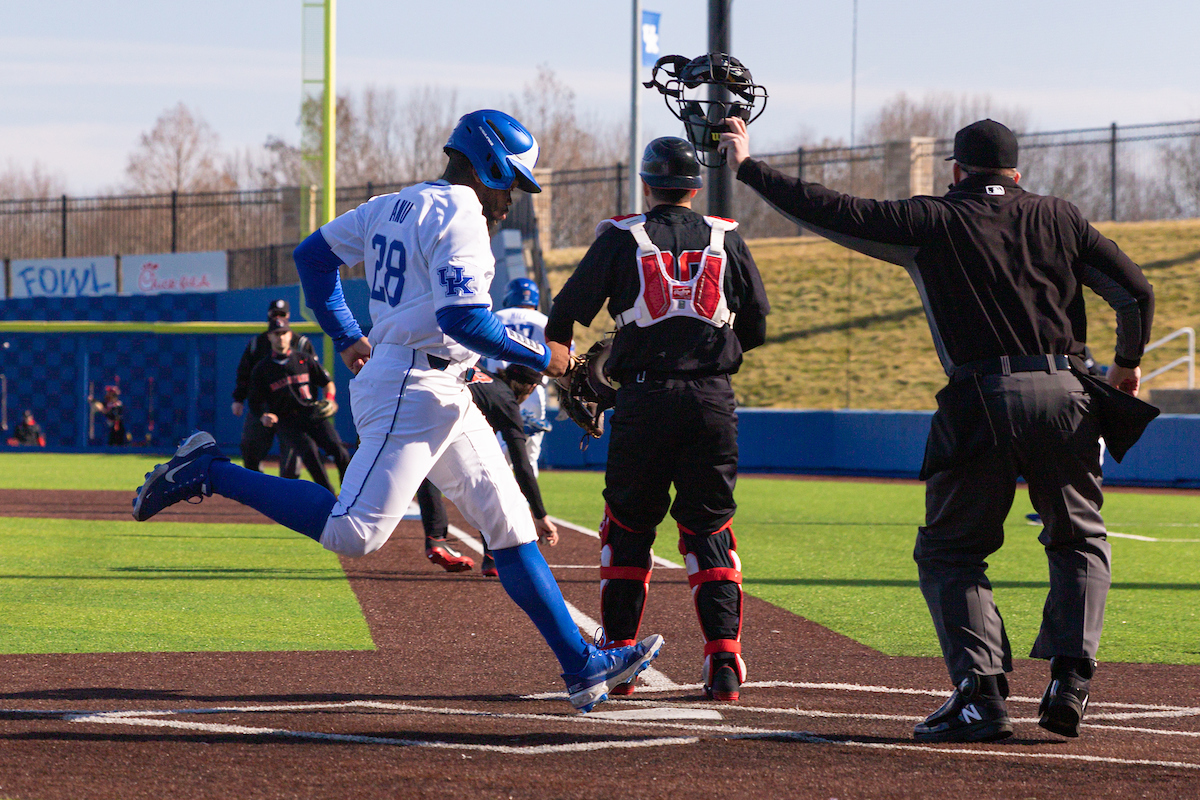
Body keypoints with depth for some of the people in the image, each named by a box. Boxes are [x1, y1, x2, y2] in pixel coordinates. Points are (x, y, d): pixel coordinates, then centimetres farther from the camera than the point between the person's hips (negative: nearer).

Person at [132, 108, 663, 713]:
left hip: (446, 397, 11)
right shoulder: (458, 216, -12)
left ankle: (581, 665, 7)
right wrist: (538, 358, -12)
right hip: (415, 387, -11)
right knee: (353, 533, -17)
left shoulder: (393, 206, 15)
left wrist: (346, 337, 22)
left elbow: (313, 253, 19)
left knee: (509, 526, 8)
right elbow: (463, 318, -23)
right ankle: (209, 473, -7)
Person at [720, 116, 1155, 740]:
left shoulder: (932, 222, 7)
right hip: (1064, 396, 3)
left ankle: (980, 693, -6)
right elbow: (1135, 291, 10)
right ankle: (1069, 682, 3)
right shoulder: (1058, 217, 14)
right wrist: (1127, 365, 27)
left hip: (980, 403, -2)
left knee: (948, 550, 10)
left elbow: (835, 213, 4)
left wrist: (748, 167, 14)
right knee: (1079, 540, 20)